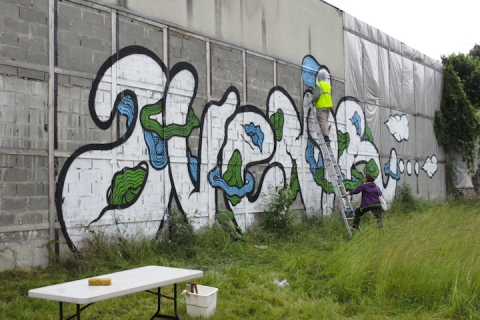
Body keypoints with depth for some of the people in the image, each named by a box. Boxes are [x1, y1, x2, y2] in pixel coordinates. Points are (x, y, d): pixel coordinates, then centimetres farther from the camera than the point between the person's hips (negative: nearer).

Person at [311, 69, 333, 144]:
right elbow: (329, 96, 16)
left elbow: (316, 95, -18)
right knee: (324, 121, 12)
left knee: (322, 121, -10)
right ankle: (326, 136, 8)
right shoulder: (328, 85, 15)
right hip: (328, 105, 8)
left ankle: (326, 137, -19)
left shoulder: (318, 85, -9)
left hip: (321, 106, -8)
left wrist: (313, 101, 0)